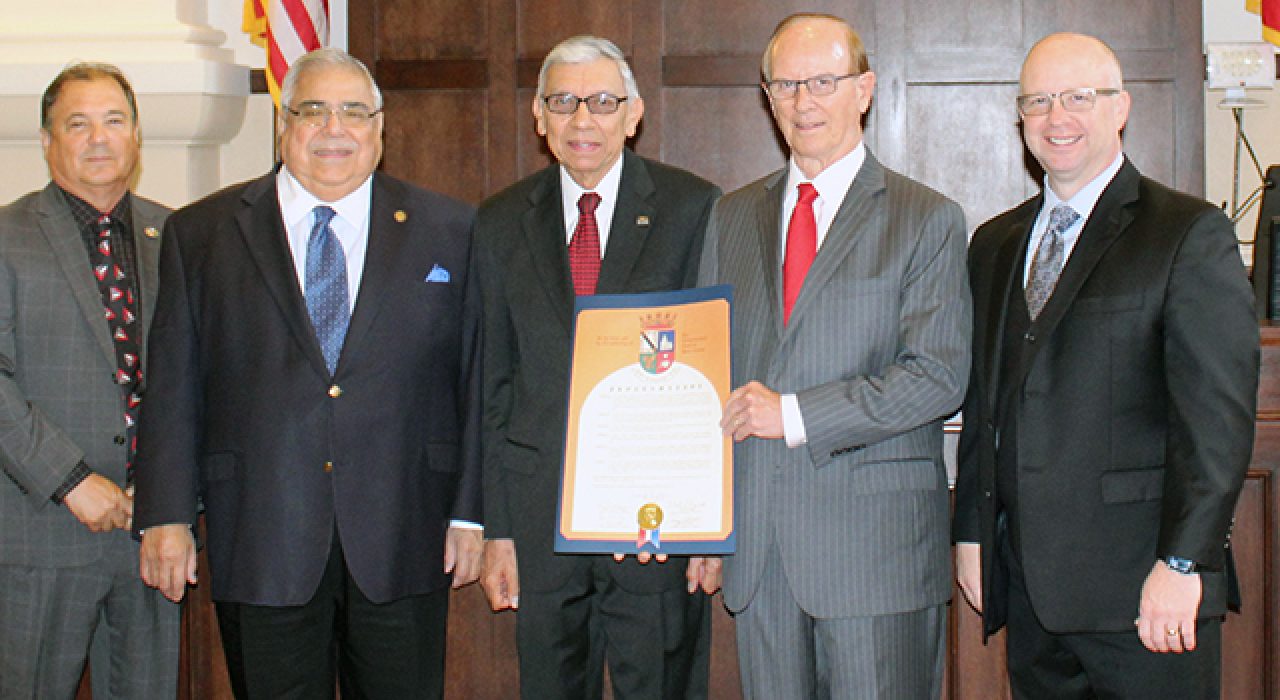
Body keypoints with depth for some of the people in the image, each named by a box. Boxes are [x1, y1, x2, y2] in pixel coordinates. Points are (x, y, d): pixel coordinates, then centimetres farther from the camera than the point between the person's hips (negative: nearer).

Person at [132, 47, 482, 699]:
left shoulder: (446, 230, 6)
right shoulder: (201, 233, 6)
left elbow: (475, 377, 4)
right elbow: (173, 386, 5)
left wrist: (470, 512, -1)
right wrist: (166, 516, -1)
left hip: (402, 543, 0)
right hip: (261, 543, 0)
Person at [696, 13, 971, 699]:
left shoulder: (927, 219, -1)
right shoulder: (732, 216, 13)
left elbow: (938, 376, -10)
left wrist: (795, 414, -16)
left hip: (876, 540, -4)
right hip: (755, 541, 4)